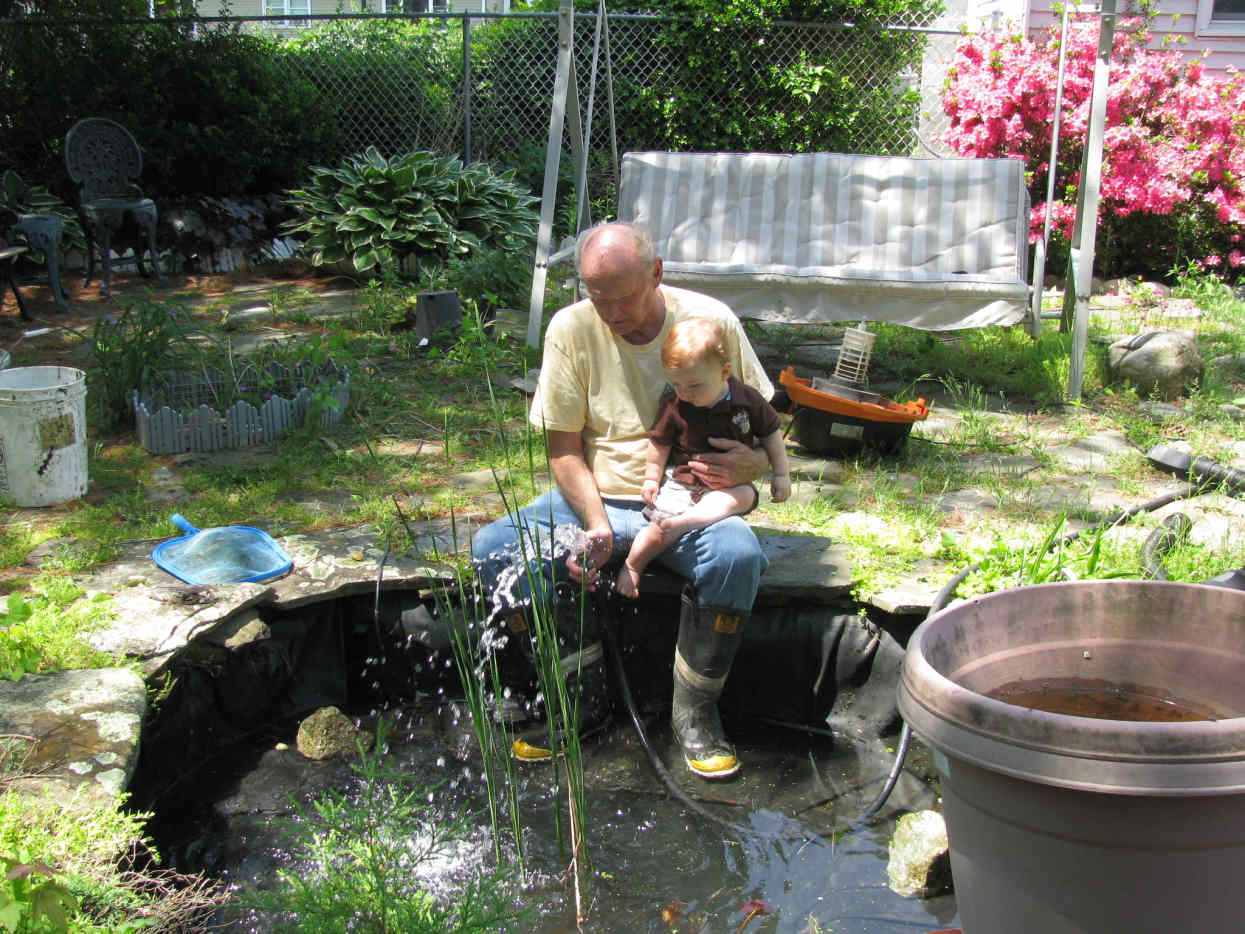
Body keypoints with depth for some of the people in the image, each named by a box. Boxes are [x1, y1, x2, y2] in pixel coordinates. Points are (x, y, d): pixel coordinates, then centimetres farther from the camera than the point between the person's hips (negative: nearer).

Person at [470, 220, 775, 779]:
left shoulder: (712, 321, -5)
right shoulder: (572, 329, -4)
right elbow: (564, 449, -2)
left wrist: (752, 462, -20)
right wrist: (595, 522, -19)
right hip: (598, 500, 2)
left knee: (738, 555, -35)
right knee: (493, 547, -21)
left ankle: (694, 712, -11)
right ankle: (579, 689, -1)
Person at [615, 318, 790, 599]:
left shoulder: (747, 399, -6)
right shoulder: (673, 406, -5)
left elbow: (771, 434, 6)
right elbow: (659, 443, 9)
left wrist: (781, 475, 5)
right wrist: (651, 477, 9)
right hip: (682, 482, 0)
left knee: (744, 496, -33)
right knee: (658, 525, -19)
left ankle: (686, 522, -46)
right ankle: (632, 565, 3)